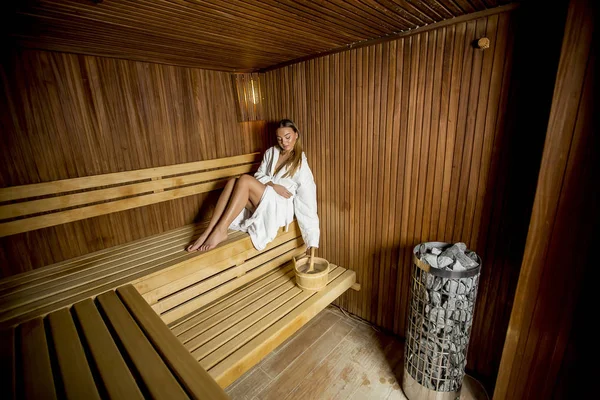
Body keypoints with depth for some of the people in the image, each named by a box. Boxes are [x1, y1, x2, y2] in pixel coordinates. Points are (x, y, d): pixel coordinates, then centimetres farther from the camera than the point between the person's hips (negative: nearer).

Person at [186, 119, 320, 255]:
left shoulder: (300, 164, -6)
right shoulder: (271, 152, 12)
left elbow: (308, 202, -13)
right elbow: (259, 176, 8)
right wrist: (273, 185, -15)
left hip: (281, 207, -5)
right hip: (262, 203, 5)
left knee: (245, 180, -28)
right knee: (232, 182, -24)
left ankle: (220, 231, -28)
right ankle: (207, 233, -28)